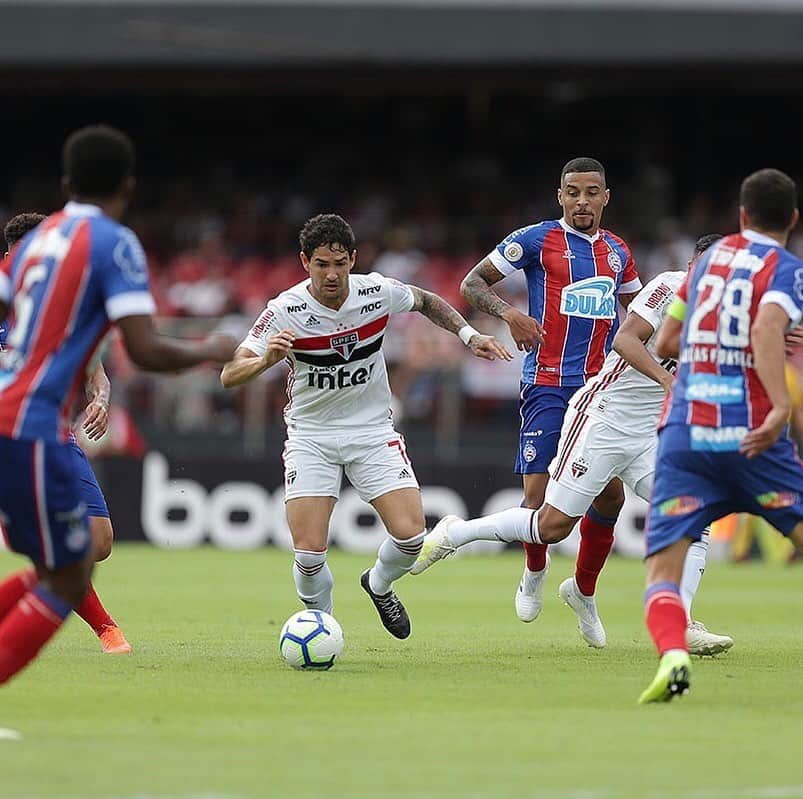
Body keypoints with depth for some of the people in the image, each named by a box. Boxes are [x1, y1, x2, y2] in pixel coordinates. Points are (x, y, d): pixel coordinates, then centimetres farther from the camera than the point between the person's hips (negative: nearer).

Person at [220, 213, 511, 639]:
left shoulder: (378, 292, -11)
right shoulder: (284, 312, -19)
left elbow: (427, 302, 13)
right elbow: (230, 375, -22)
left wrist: (469, 335, 3)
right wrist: (266, 360, -41)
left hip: (373, 429, 2)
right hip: (311, 436, -2)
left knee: (411, 536, -12)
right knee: (309, 554, -14)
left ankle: (379, 585, 23)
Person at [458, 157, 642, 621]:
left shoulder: (618, 252, 15)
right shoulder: (536, 240, -1)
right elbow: (472, 284, 1)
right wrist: (509, 314, -16)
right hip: (548, 386, -4)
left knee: (611, 495, -1)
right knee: (539, 495, -10)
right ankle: (535, 571, 20)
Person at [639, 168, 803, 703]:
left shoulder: (711, 256, 18)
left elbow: (666, 343, 25)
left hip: (684, 430, 3)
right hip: (749, 432, -3)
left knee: (663, 568, -3)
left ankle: (672, 655, -31)